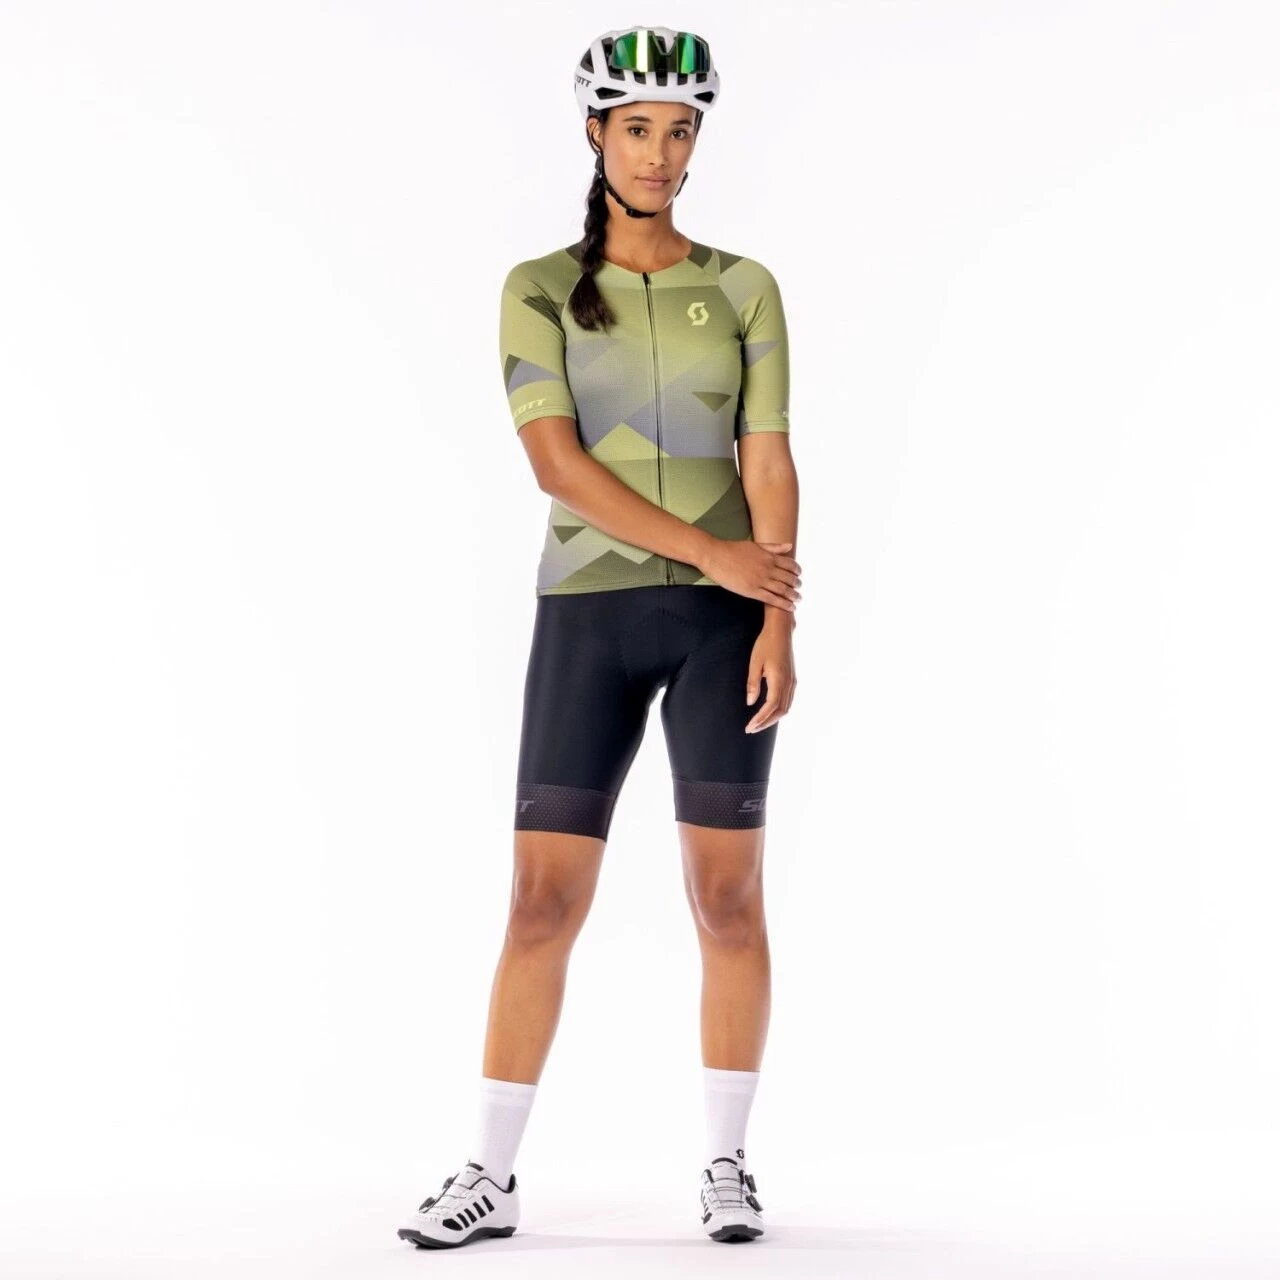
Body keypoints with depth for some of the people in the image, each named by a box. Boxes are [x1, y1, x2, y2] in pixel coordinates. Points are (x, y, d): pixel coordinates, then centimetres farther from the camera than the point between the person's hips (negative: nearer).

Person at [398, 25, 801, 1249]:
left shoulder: (743, 288, 6)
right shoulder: (539, 291, 3)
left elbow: (768, 466, -1)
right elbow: (556, 461, -10)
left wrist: (777, 629, -13)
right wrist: (713, 553, -18)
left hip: (725, 620, 1)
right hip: (589, 614, 0)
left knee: (727, 892, 0)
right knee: (542, 899, -3)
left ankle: (727, 1164, 12)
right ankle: (491, 1176, 6)